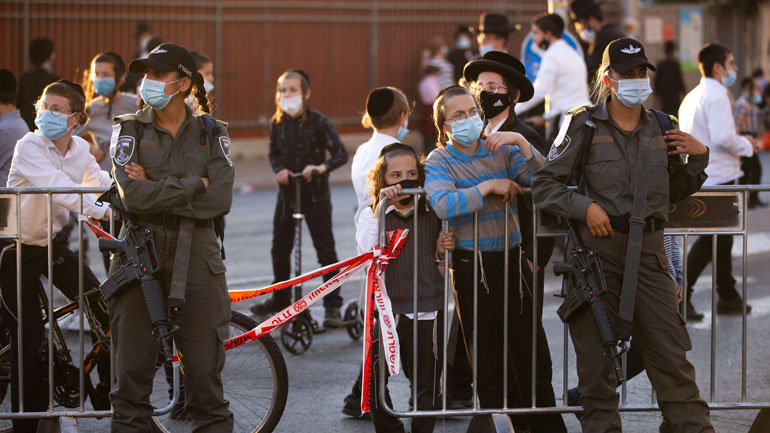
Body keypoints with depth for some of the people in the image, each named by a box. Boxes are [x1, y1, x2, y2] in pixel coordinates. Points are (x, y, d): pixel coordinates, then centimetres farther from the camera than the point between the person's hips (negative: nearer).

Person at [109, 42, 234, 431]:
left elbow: (220, 201, -9)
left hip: (195, 256, 0)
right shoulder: (129, 129, 3)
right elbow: (133, 195, -12)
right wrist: (194, 185, -9)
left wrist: (157, 190, -11)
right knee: (132, 364, 1)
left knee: (204, 367, 0)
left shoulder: (211, 133, 5)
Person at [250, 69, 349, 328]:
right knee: (279, 248, 12)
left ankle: (332, 305, 2)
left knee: (325, 250, -3)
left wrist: (321, 167, -31)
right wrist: (279, 169, -8)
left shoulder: (318, 121, -12)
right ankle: (280, 299, 30)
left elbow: (341, 153, -14)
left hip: (315, 194, -5)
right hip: (287, 193, 5)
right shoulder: (277, 123, 2)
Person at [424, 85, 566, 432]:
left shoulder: (503, 150, 6)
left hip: (511, 257, 2)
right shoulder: (439, 161, -2)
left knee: (529, 345, 2)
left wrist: (522, 143, -18)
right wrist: (489, 186, -16)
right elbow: (443, 205, -20)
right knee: (486, 358, 4)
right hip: (471, 264, -2)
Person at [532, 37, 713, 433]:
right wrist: (585, 206, -11)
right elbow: (544, 185, 2)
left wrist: (699, 157, 8)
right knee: (596, 351, 3)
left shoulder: (661, 127, 11)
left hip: (648, 250, 2)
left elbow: (674, 191, 23)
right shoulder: (584, 126, 0)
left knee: (669, 347, -2)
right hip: (598, 247, -2)